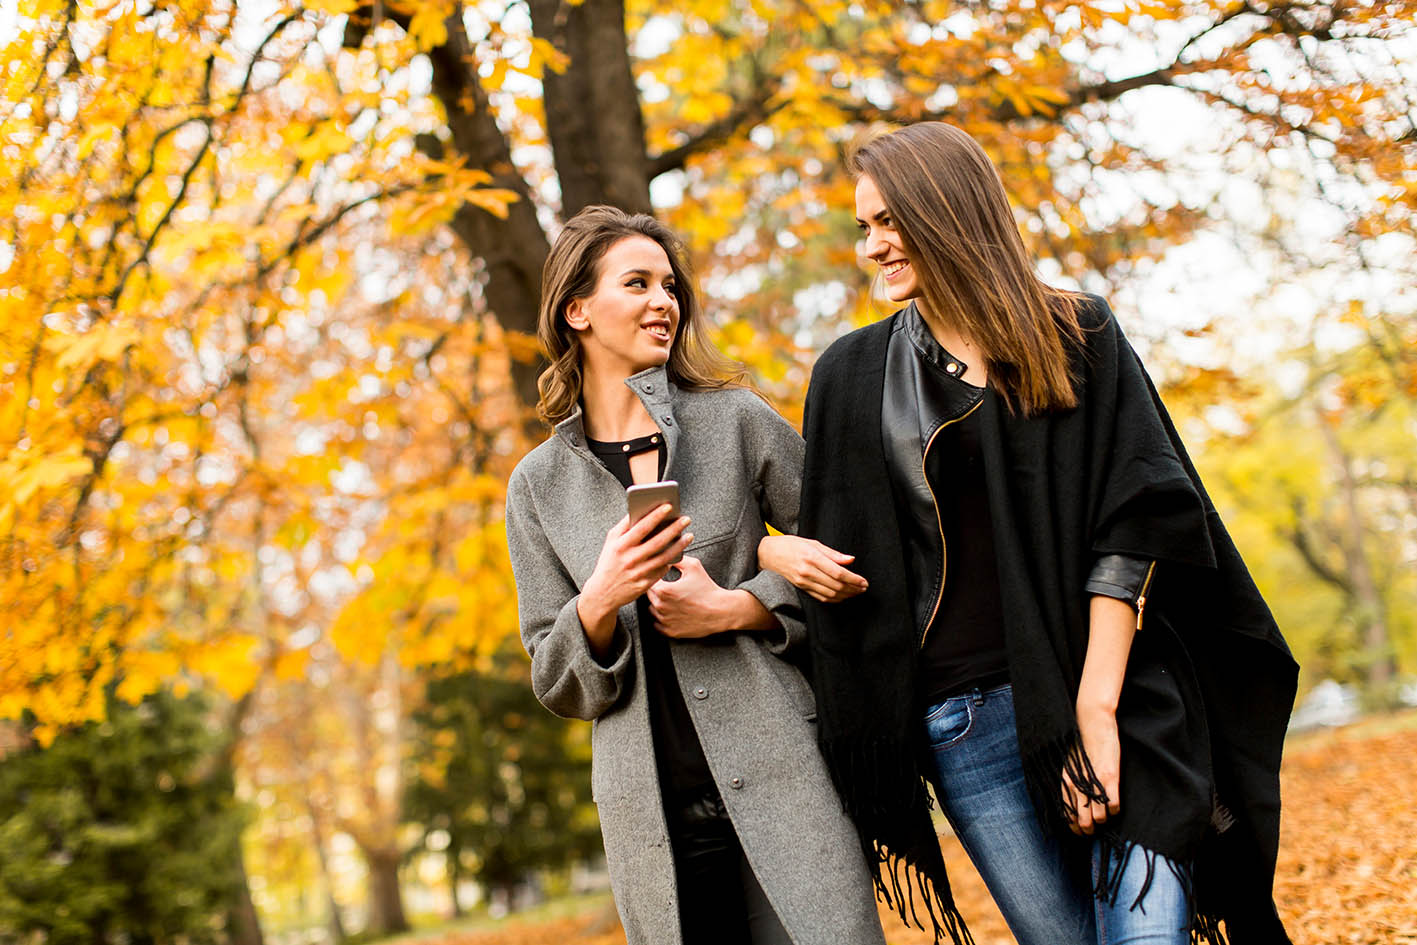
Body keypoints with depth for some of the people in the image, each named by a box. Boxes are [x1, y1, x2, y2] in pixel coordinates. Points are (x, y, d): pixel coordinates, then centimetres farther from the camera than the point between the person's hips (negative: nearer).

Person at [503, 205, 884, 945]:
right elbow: (556, 684, 9)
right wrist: (599, 604, -11)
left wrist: (735, 608, -9)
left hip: (777, 779, -1)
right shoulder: (538, 486, 9)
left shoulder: (737, 421, 5)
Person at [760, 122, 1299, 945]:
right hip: (964, 716, 2)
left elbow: (1134, 519, -4)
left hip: (1112, 688, -2)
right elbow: (836, 543, 18)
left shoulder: (1077, 334, 4)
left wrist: (1096, 706, -13)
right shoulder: (852, 375, 12)